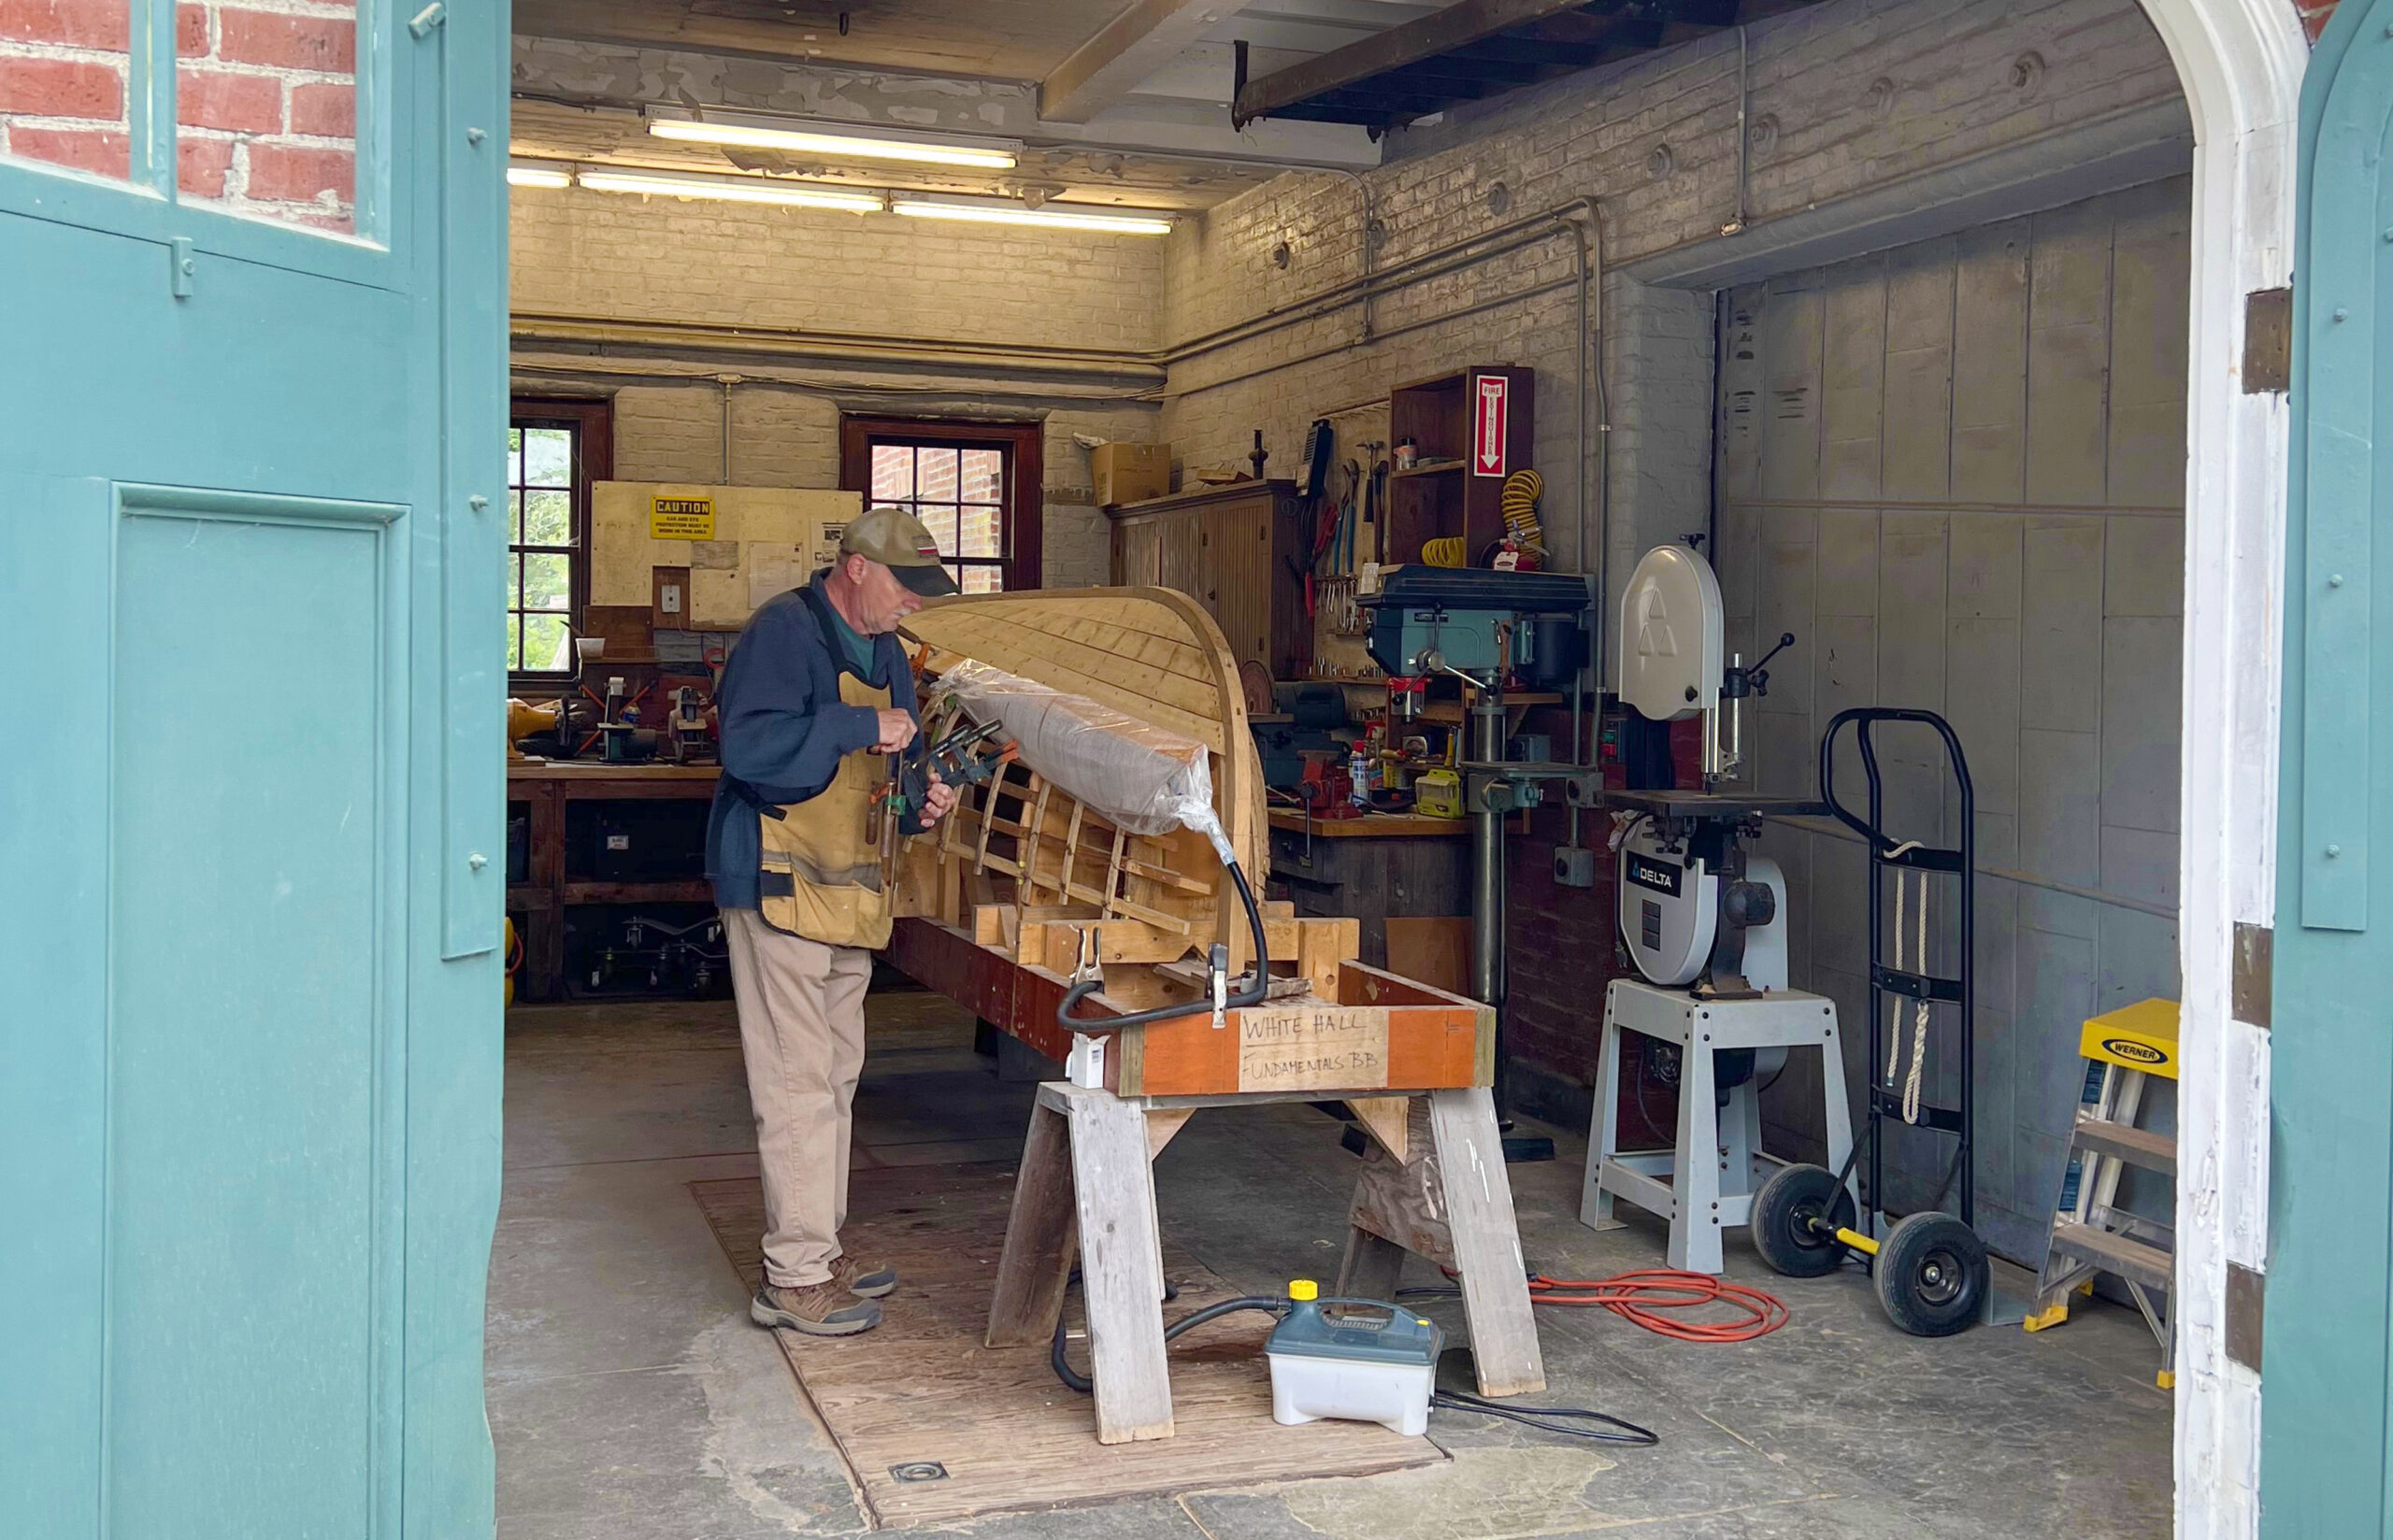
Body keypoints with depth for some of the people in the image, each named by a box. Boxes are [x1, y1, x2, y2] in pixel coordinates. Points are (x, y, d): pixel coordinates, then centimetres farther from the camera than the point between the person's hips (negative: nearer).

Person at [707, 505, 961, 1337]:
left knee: (834, 1077, 15)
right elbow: (749, 744, -26)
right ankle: (794, 1278, -3)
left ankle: (819, 1247, 26)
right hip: (779, 885, -10)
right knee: (797, 1082, -8)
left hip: (848, 893, 10)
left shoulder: (885, 653, 16)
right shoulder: (783, 630, -12)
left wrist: (922, 802, 2)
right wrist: (860, 727, -22)